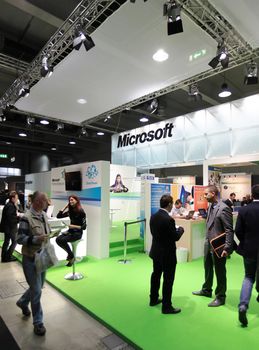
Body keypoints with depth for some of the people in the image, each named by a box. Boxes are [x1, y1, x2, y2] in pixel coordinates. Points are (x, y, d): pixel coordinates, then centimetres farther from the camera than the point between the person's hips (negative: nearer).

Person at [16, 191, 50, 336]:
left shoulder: (44, 215, 2)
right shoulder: (27, 218, -21)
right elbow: (20, 238, -19)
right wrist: (36, 239, -31)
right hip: (31, 259, -7)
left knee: (39, 286, 22)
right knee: (36, 290, 3)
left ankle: (23, 302, 51)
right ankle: (38, 322, 23)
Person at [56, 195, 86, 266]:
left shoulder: (81, 212, -13)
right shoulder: (70, 211, 6)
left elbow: (84, 227, -14)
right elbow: (58, 216, 4)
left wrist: (74, 226, -27)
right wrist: (65, 207, 0)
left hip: (78, 233, -6)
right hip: (70, 231, 6)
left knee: (63, 240, -27)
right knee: (58, 239, -17)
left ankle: (71, 256, -4)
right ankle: (69, 253, 5)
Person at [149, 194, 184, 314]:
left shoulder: (153, 216, -3)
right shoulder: (168, 219, -26)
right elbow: (176, 237, -19)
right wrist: (180, 229, 2)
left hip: (156, 252, 8)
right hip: (167, 254, -8)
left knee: (156, 275, 22)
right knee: (168, 279, 6)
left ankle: (153, 299, 38)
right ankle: (166, 306, 18)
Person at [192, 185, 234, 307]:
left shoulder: (224, 208, -21)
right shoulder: (210, 206, 6)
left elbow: (229, 230, -21)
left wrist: (227, 248, -23)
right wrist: (207, 240, 13)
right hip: (208, 244, 8)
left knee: (220, 272, 10)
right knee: (208, 268, 23)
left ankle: (220, 297, 28)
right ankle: (206, 290, 44)